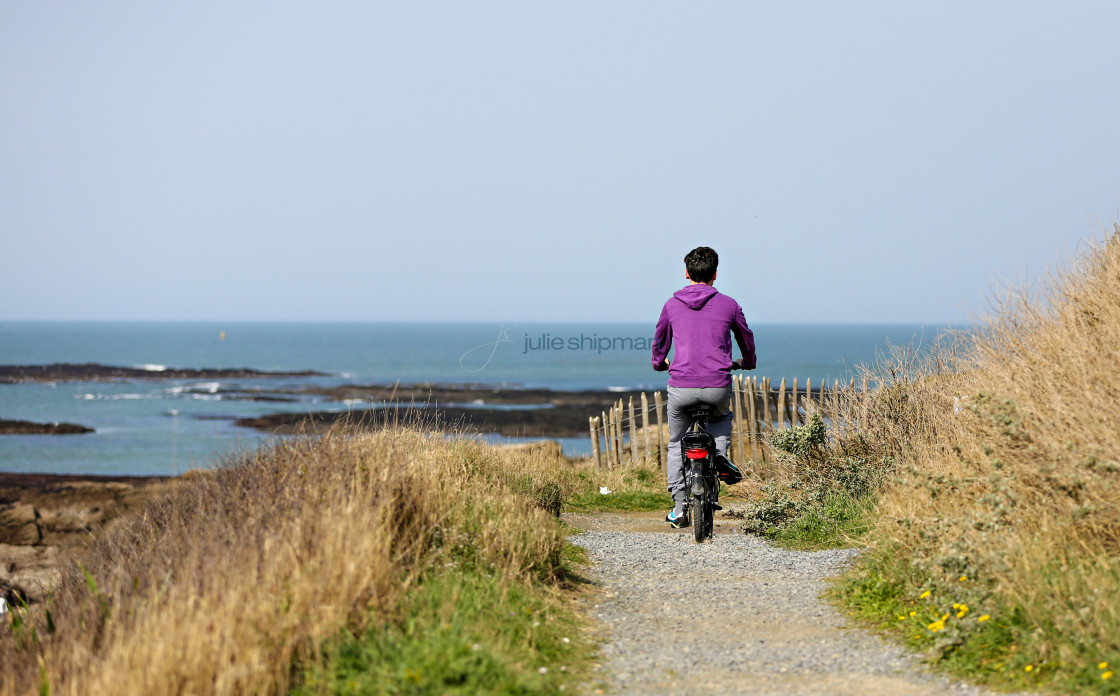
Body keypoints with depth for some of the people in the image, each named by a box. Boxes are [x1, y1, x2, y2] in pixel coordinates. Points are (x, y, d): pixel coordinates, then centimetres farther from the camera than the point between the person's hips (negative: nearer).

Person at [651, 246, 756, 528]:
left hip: (681, 387, 0)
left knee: (676, 444, 19)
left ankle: (679, 509, 15)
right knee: (721, 418, 35)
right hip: (718, 386, 0)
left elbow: (659, 343, 23)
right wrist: (746, 363, 43)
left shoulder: (672, 305, 7)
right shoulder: (728, 305, 4)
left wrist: (660, 363, 45)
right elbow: (747, 341, 21)